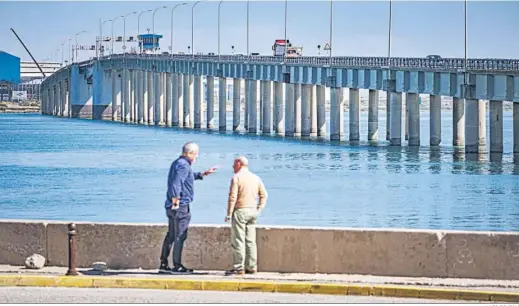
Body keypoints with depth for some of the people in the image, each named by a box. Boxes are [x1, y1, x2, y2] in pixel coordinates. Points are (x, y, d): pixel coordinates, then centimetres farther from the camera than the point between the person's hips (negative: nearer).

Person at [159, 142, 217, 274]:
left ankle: (163, 264, 15)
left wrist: (204, 173, 38)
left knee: (171, 235, 13)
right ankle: (177, 266, -2)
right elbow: (176, 184, -25)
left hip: (172, 207, 10)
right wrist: (176, 202, -24)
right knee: (180, 236, -5)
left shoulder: (177, 163, 18)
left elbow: (191, 176, 36)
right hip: (181, 206, -10)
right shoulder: (183, 165, -15)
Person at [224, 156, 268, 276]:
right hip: (252, 211, 7)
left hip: (240, 211, -7)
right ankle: (252, 267, 11)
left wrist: (229, 214, -11)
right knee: (251, 241, 10)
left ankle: (239, 268, -5)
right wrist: (259, 209, 12)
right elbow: (264, 195, 10)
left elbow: (232, 197, -14)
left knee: (238, 241, -4)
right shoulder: (256, 178, 11)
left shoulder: (237, 177, -9)